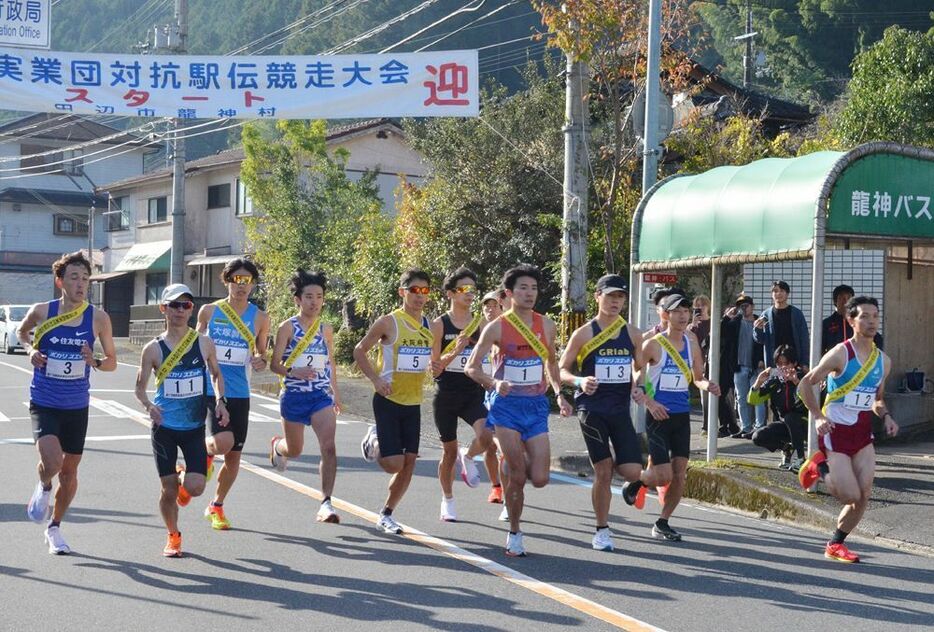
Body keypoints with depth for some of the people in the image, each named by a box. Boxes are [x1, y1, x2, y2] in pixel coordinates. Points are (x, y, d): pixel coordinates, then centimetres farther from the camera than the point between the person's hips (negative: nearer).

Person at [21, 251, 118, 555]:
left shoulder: (98, 318, -6)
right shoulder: (41, 311, -7)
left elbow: (112, 361, 3)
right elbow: (22, 332, 16)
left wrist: (95, 362, -18)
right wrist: (30, 350, -4)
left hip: (77, 406, 2)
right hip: (44, 403, -2)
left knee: (69, 472, 12)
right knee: (52, 462, -22)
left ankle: (54, 527, 35)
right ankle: (44, 488, 16)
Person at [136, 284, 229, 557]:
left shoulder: (204, 343, 0)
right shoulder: (153, 348, -5)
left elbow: (216, 375, 15)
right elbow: (140, 386, 0)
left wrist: (220, 401, -1)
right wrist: (149, 406, -20)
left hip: (194, 427, 1)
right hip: (164, 427, -1)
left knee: (195, 488, -10)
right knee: (169, 490, 1)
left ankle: (184, 477, 28)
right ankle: (173, 536, 27)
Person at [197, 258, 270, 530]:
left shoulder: (259, 318, 3)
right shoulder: (209, 311, 1)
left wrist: (260, 361, -9)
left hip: (240, 394, 2)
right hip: (210, 388, -2)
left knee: (234, 456, 8)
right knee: (224, 442, -25)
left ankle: (216, 506, 30)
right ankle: (206, 452, 12)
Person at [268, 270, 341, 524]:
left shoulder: (326, 330, 6)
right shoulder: (287, 327, -6)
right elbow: (275, 364, -8)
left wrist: (335, 393, 23)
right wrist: (293, 372, -28)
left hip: (322, 396, 2)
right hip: (294, 396, -2)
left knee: (328, 446, -17)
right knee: (294, 450, 14)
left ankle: (326, 503, -13)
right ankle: (277, 445, 53)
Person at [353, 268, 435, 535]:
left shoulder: (430, 325, 6)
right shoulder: (388, 322, -10)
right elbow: (359, 351, -2)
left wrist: (435, 367, -4)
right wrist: (376, 379, -14)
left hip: (414, 403, 5)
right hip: (389, 401, -5)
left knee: (409, 463, 3)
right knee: (394, 463, -10)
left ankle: (386, 515, 20)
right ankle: (374, 441, 23)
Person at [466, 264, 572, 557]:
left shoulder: (546, 325, 6)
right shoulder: (497, 327, -6)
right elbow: (472, 367, -6)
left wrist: (559, 394, 10)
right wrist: (494, 383, -25)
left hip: (536, 406, 3)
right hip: (507, 405, -3)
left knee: (539, 479, -5)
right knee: (518, 477, -6)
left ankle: (517, 460, 31)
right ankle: (514, 534, 14)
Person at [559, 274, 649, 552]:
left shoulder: (633, 334, 7)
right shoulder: (584, 334, -4)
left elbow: (640, 369, 17)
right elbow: (562, 370, 1)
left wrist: (638, 389, -3)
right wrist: (579, 381, -19)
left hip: (620, 409, 3)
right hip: (592, 408, -3)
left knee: (632, 471, -8)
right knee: (602, 472, -3)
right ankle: (602, 530, 13)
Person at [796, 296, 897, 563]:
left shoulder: (883, 361, 6)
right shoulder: (840, 354, -13)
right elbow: (805, 385, -7)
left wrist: (885, 416, 0)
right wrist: (819, 417, -16)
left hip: (863, 432, 6)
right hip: (836, 431, -6)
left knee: (865, 495, 0)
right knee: (851, 495, -11)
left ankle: (836, 545, 18)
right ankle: (820, 467, 18)